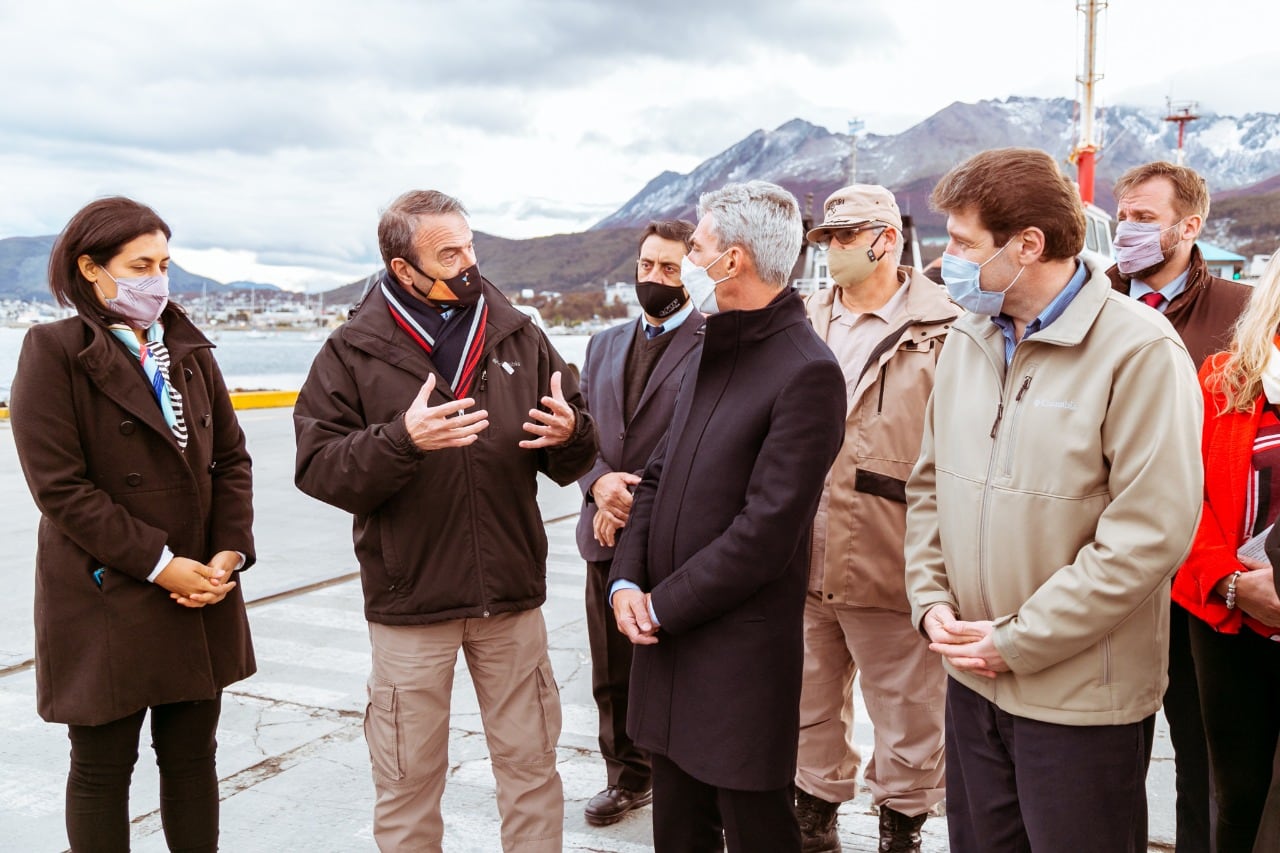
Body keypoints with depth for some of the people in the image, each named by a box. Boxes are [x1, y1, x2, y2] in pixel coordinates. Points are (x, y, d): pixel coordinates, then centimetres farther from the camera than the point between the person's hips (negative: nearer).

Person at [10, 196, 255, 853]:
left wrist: (229, 553, -6)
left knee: (193, 759, 14)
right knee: (102, 768, 9)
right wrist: (159, 564, -16)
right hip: (106, 603, -5)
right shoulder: (53, 351, -7)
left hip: (202, 597, 5)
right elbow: (61, 487, -14)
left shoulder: (187, 347, 10)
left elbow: (231, 459, 8)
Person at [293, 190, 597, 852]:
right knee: (408, 782, 12)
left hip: (512, 597, 2)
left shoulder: (520, 338, 4)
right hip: (409, 600, -2)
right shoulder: (353, 352, -3)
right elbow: (317, 468, -11)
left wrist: (571, 435, -16)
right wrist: (402, 439, -26)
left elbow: (569, 465, 7)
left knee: (531, 768, 14)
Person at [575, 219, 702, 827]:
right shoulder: (605, 344, 15)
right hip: (608, 535, 6)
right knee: (612, 674, 16)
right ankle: (628, 776, 34)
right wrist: (600, 482, -8)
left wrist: (641, 503, -14)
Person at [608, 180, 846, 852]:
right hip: (667, 640, 8)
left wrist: (662, 607, -13)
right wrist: (626, 581, -2)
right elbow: (659, 477, 12)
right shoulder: (710, 355, 12)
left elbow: (766, 531, -20)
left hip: (743, 654, -8)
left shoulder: (806, 372, -17)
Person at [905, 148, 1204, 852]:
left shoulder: (1140, 351, -15)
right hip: (971, 676, 6)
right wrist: (931, 602, 0)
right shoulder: (967, 340, 6)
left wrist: (1018, 640, -16)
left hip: (1080, 697, -6)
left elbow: (1151, 533, -20)